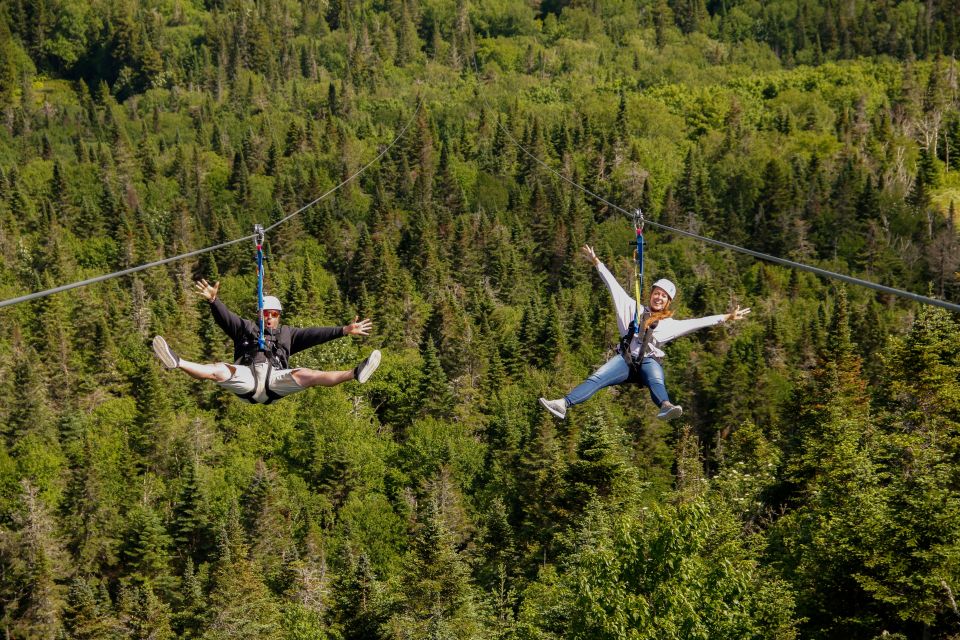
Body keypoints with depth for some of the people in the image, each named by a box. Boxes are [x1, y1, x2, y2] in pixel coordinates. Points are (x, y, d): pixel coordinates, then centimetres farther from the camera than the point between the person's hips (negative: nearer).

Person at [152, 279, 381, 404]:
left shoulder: (287, 333, 31)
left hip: (275, 378, 0)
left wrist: (344, 330, 10)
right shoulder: (245, 328, 28)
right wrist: (213, 301, -11)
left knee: (308, 375, -24)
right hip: (247, 375, 0)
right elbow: (224, 317, 10)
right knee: (219, 370, -28)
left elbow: (314, 334, 21)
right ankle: (177, 363, -48)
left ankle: (354, 375, -40)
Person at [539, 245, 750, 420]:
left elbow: (698, 323, 17)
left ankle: (666, 407, -68)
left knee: (656, 382, -36)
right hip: (626, 358, 1)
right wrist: (596, 262, 18)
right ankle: (564, 405, -44)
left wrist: (726, 317, 12)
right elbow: (614, 286, 21)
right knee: (596, 378, -25)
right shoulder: (635, 310, 22)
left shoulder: (670, 323, 21)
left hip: (649, 361, -1)